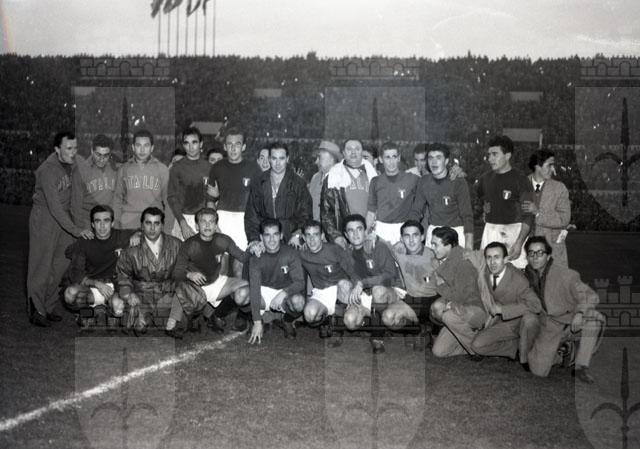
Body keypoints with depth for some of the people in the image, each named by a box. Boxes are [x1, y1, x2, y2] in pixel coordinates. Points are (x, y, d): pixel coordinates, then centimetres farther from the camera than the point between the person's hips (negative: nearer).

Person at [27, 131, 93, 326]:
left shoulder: (72, 162, -3)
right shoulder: (48, 170, -26)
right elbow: (54, 207, -32)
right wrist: (76, 230, -36)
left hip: (64, 215, 7)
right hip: (45, 217, -7)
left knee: (61, 262, 9)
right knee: (41, 266, 1)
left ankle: (48, 307, 22)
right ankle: (36, 311, 13)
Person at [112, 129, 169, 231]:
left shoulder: (162, 169, 5)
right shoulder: (124, 169, 9)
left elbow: (168, 200, 7)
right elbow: (117, 199, 13)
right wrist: (117, 225, 7)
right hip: (127, 224, 1)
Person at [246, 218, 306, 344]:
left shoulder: (291, 254, -16)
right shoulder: (256, 257, -17)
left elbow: (300, 282, -19)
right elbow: (254, 288, -24)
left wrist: (284, 293, -40)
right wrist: (257, 322, -31)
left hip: (286, 293, 0)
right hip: (264, 292, 1)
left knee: (298, 302, -36)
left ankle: (288, 321, 2)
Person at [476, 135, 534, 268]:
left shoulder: (520, 180, -6)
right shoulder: (485, 179, 10)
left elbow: (528, 216, -10)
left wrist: (519, 243, -18)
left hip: (514, 231, -4)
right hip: (490, 231, 5)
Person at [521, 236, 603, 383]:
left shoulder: (565, 275, -20)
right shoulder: (527, 275, -5)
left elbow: (590, 296, -21)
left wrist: (579, 313, -39)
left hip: (570, 322, -2)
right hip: (549, 325, 2)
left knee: (594, 317, -35)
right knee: (539, 371, -19)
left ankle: (581, 367, -24)